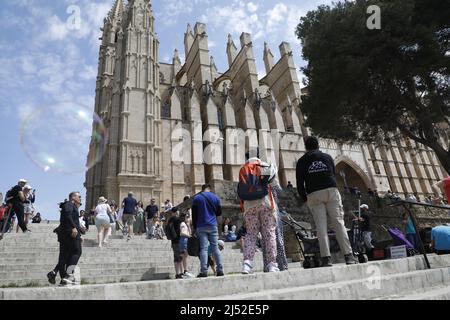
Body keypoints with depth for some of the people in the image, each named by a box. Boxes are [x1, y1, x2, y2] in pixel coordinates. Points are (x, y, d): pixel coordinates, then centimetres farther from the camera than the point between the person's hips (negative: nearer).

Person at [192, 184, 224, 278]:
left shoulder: (196, 198, 4)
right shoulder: (215, 197, 7)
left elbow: (194, 214, 5)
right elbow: (219, 213, 13)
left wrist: (194, 227, 11)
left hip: (201, 227, -1)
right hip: (213, 226, 1)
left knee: (203, 248, -2)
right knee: (215, 248, 5)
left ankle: (204, 271, -8)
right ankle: (220, 270, 4)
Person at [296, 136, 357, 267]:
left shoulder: (302, 161, 11)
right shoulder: (327, 157, 16)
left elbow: (300, 183, 7)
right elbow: (334, 175, 16)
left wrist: (305, 199, 16)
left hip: (314, 195, -1)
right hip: (331, 191, 1)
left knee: (321, 226, -3)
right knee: (339, 223, 0)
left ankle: (326, 258, -8)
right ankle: (348, 255, -5)